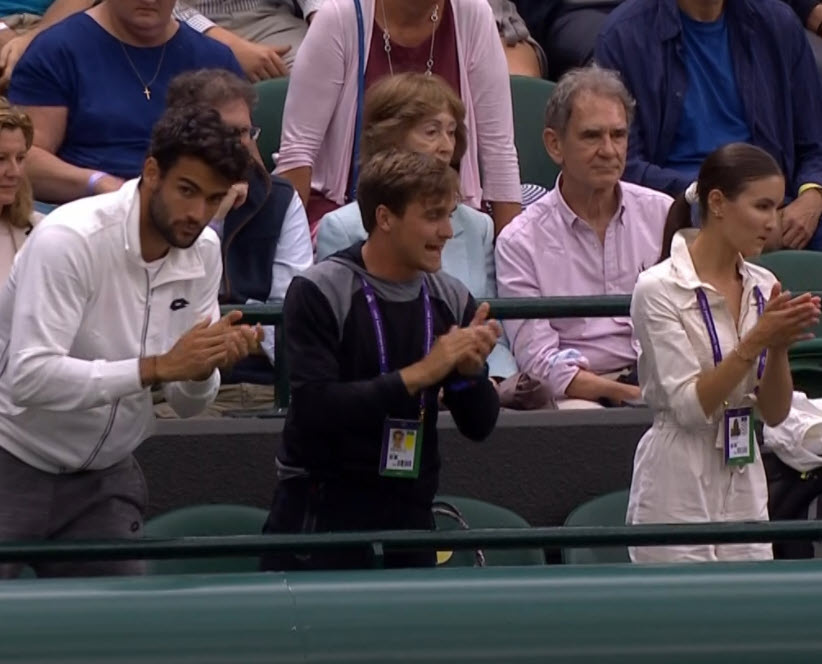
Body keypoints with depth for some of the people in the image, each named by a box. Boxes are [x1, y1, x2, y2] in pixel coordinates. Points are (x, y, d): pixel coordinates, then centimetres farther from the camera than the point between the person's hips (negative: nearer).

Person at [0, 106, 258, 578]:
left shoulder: (204, 251, 0)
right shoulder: (70, 239, -21)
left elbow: (188, 402, 3)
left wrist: (206, 366, -21)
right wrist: (158, 367, -35)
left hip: (105, 477, 6)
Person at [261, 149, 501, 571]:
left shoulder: (451, 299, 3)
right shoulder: (320, 293, -11)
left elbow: (479, 426, 6)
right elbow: (315, 407, -22)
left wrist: (471, 372, -15)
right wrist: (418, 374, -23)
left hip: (410, 508, 5)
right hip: (321, 509, -4)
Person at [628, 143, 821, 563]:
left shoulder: (762, 288, 7)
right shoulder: (660, 288, -10)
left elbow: (774, 414, 6)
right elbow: (689, 405, -16)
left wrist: (780, 347, -11)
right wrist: (757, 340, -22)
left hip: (745, 486, 6)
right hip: (679, 491, -6)